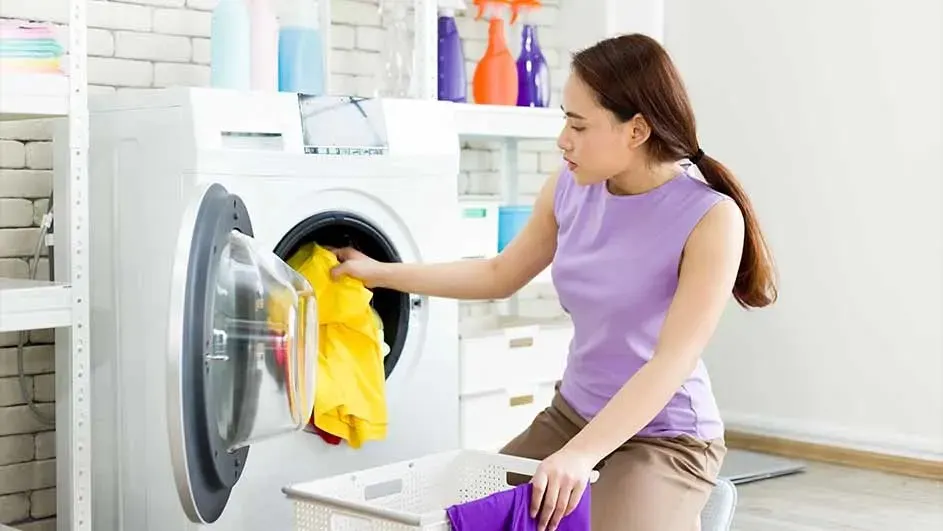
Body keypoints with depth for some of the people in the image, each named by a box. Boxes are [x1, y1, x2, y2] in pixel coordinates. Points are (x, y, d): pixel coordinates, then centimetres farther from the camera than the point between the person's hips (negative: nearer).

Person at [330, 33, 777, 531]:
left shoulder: (710, 217, -21)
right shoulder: (569, 190, -4)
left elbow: (673, 362, -26)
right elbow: (500, 275, 13)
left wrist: (582, 454, -36)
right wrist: (381, 273, 13)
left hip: (666, 439, -5)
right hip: (571, 413, 6)